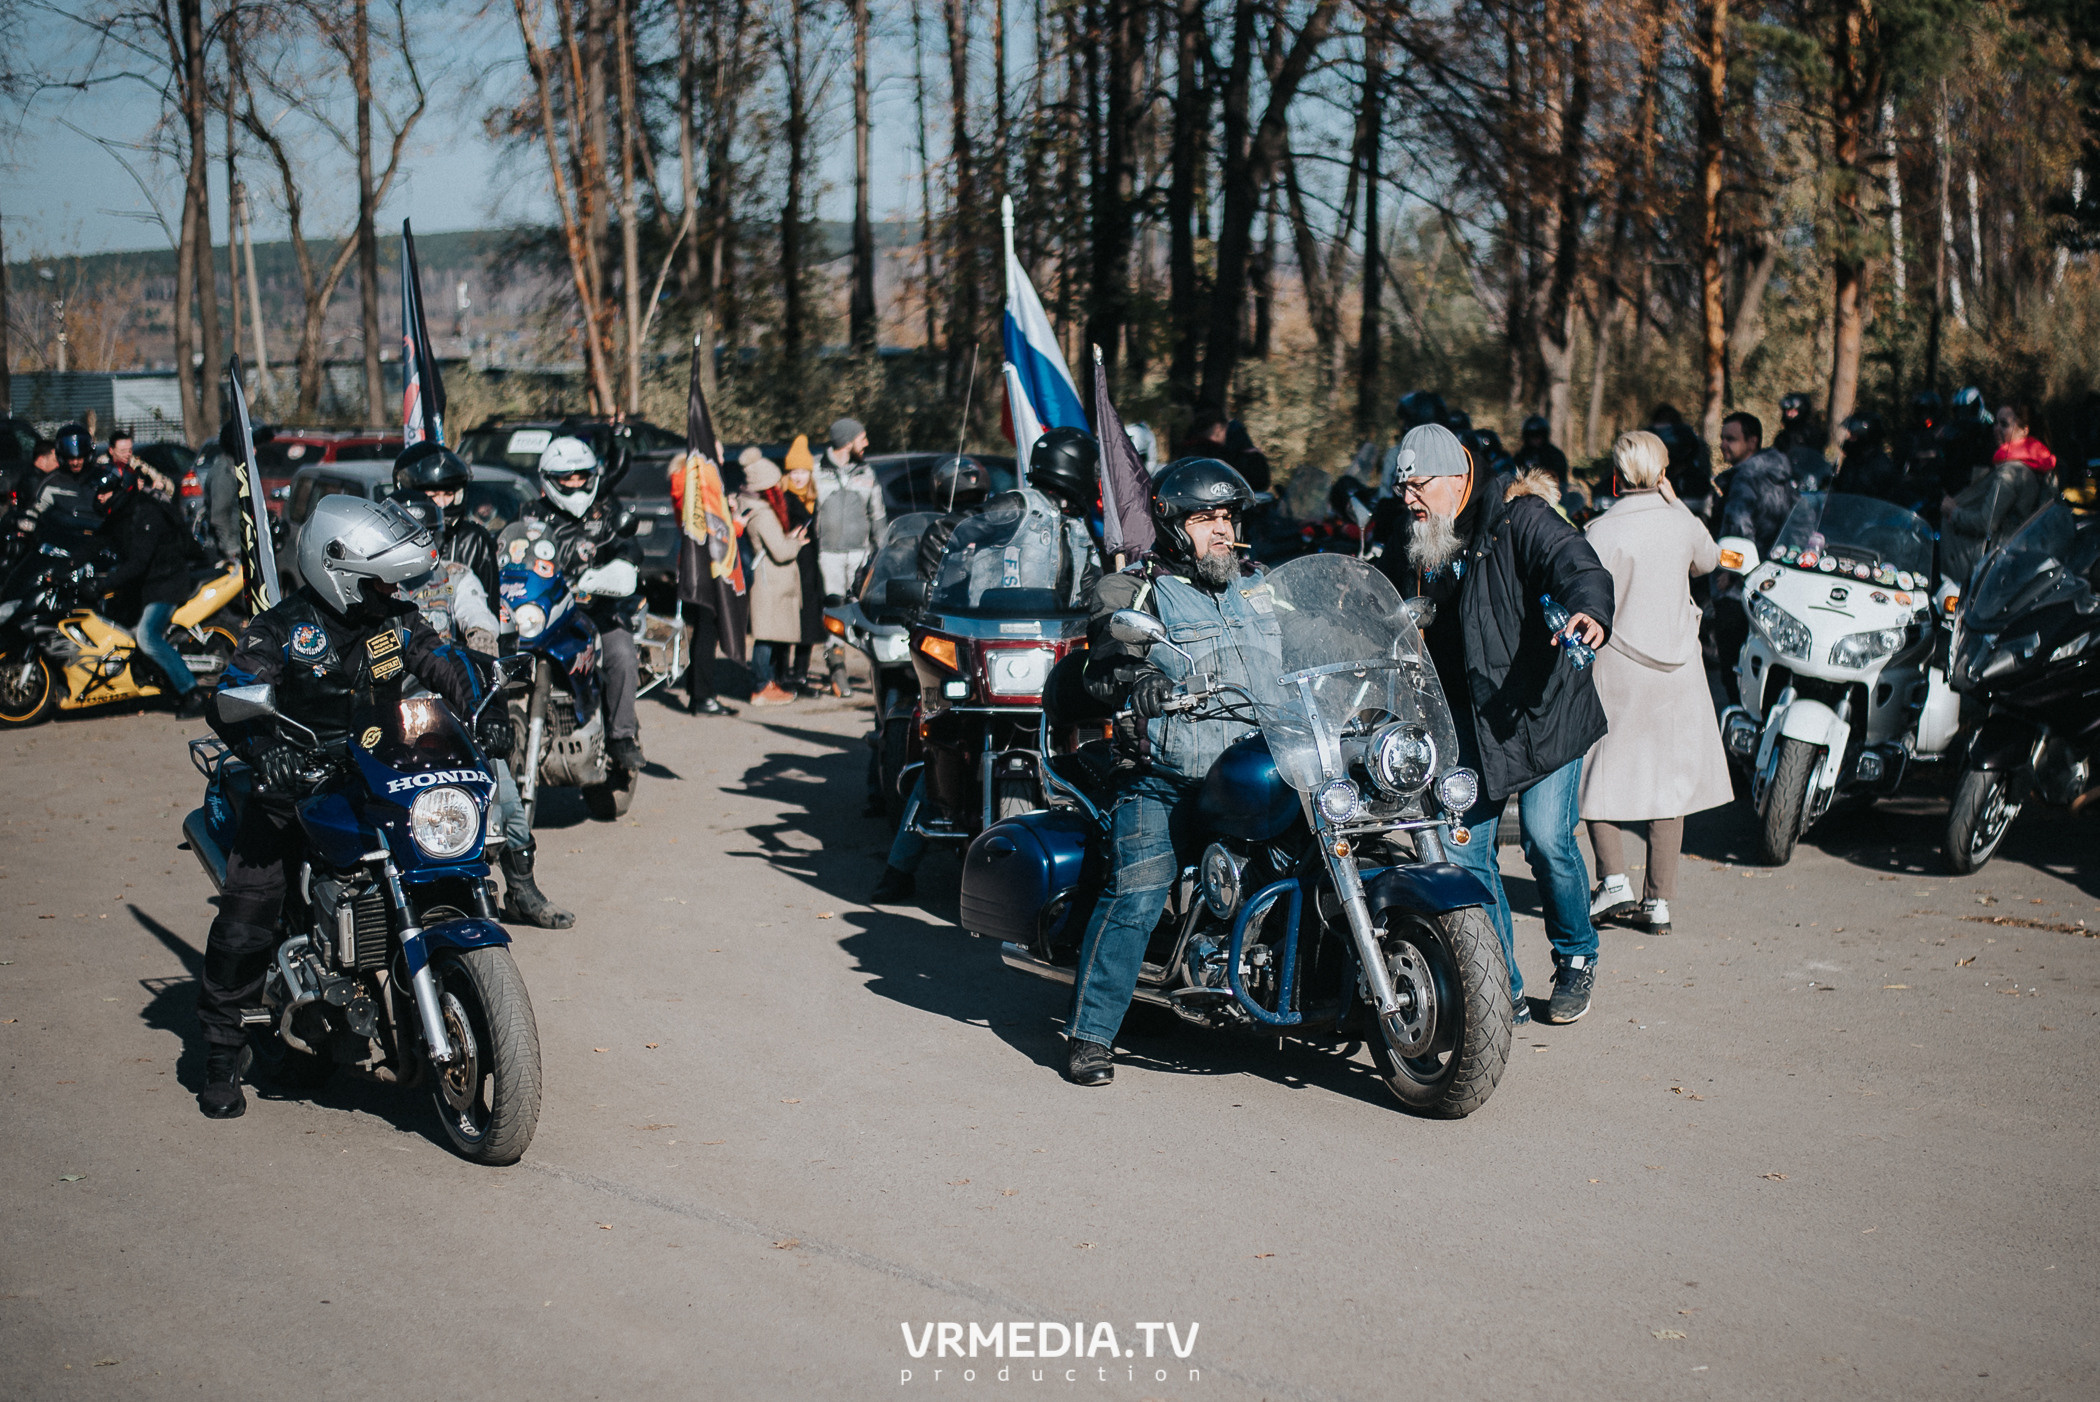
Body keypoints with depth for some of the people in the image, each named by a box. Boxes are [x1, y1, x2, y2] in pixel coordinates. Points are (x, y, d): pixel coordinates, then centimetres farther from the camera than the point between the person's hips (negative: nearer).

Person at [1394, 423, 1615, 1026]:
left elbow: (1578, 564, -24)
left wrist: (1589, 610, -44)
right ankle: (1502, 989, 8)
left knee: (1547, 836, -12)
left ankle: (1576, 959, 15)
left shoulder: (1519, 518, -8)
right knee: (1464, 848, -2)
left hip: (1541, 707, -6)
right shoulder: (1421, 546, 13)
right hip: (1467, 718, 6)